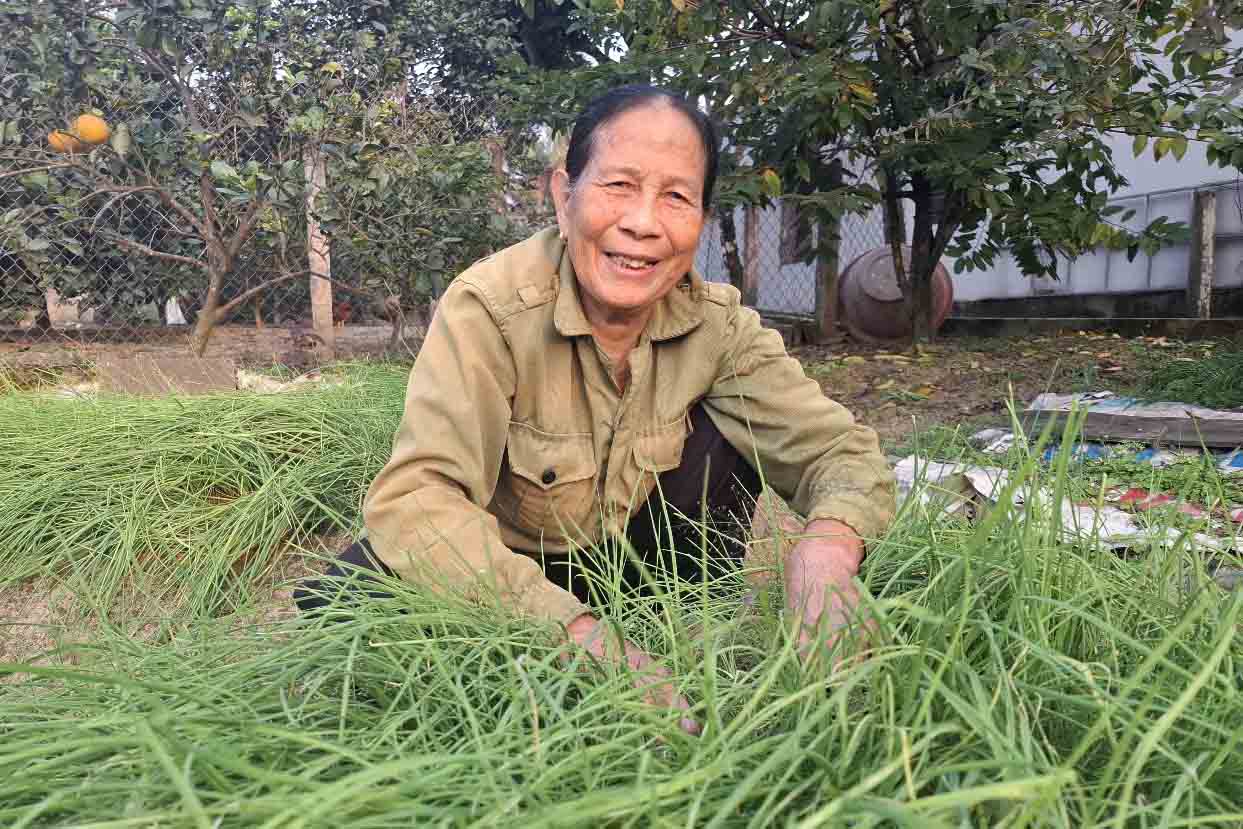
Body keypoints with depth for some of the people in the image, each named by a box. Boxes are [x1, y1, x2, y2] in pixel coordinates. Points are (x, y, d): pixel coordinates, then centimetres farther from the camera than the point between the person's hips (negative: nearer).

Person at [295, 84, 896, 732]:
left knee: (727, 432, -18)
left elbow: (842, 452, -15)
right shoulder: (489, 306, -27)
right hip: (499, 566, -2)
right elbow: (413, 496, -37)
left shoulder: (716, 322, -14)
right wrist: (574, 628, -51)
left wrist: (830, 541, -41)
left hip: (631, 558, 3)